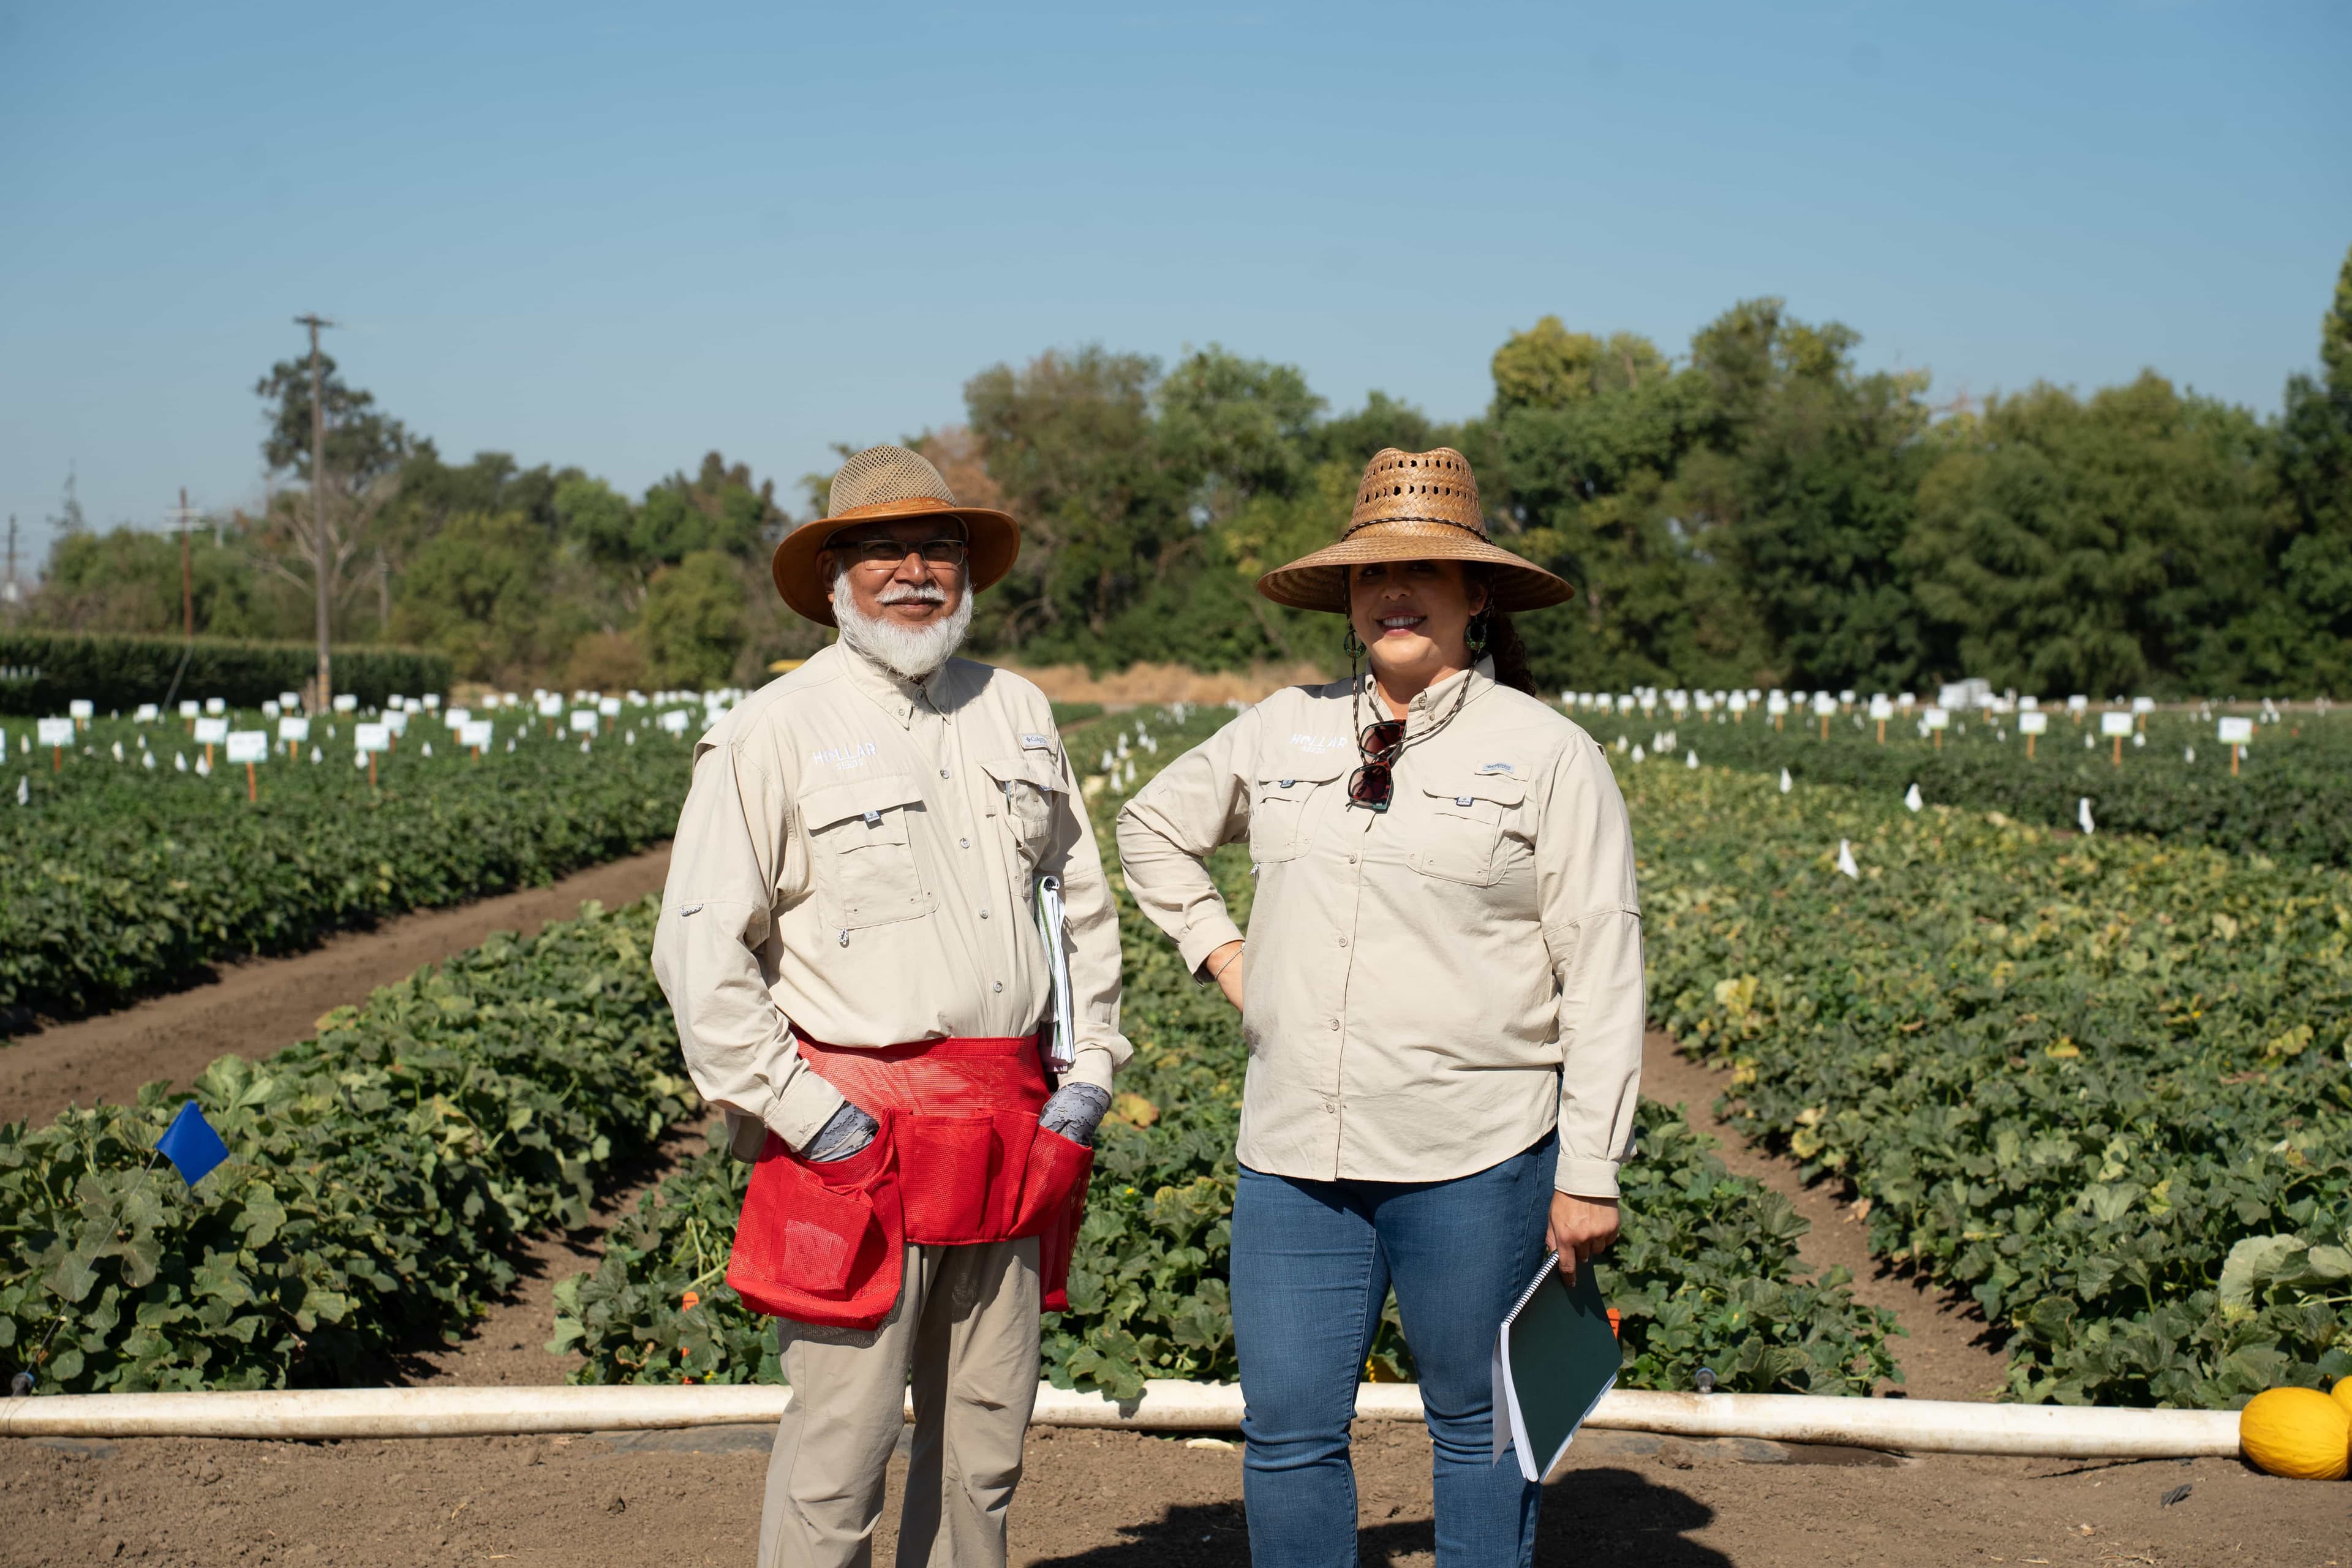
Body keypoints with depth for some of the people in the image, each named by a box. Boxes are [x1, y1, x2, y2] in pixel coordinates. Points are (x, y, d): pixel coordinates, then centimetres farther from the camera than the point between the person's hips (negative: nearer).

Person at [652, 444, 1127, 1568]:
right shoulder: (773, 733, -4)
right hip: (857, 1132, -5)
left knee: (987, 1436, 11)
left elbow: (1083, 900, 21)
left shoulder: (1017, 712, 14)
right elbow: (698, 951, -8)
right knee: (841, 1441, -4)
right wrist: (801, 1114, -12)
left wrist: (1090, 1069, 11)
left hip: (1008, 1133, 5)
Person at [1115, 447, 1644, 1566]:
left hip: (1472, 1158, -3)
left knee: (1478, 1429, 9)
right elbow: (1152, 826, 27)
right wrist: (1216, 947, 11)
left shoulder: (1549, 756, -2)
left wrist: (1591, 1173, -7)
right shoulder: (1286, 730, 9)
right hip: (1296, 1153, 4)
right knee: (1287, 1431, 5)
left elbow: (1602, 975, -4)